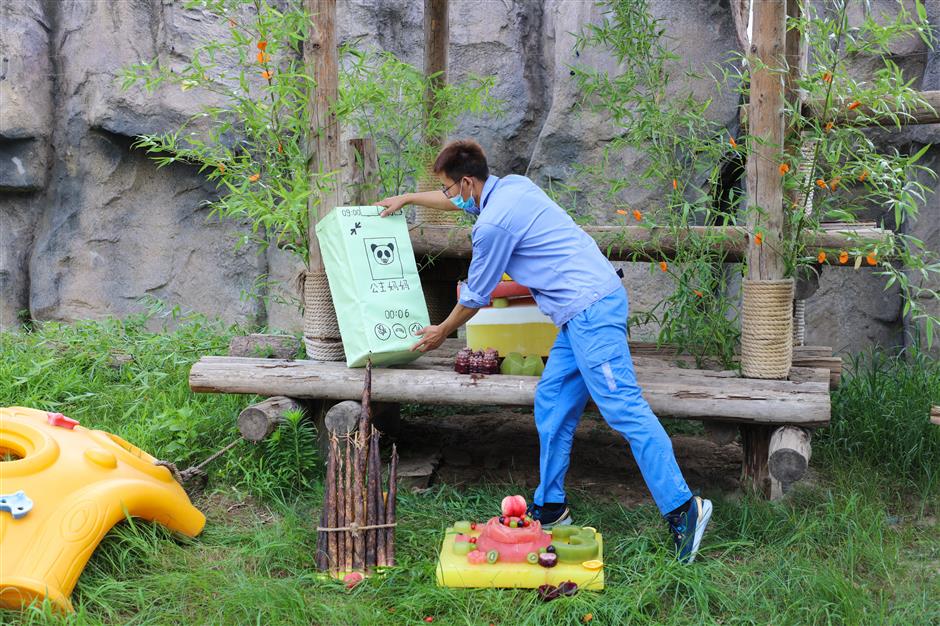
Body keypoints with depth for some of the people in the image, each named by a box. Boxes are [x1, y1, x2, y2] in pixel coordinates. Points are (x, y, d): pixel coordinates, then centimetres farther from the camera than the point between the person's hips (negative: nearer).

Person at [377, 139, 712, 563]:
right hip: (586, 308, 10)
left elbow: (475, 296, 3)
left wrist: (440, 333, 20)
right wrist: (407, 199, 50)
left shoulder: (492, 224, -11)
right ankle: (550, 507, 20)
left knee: (623, 408, -13)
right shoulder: (512, 185, 16)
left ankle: (682, 508, -14)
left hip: (589, 308, -10)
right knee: (552, 404, 13)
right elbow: (461, 201, 39)